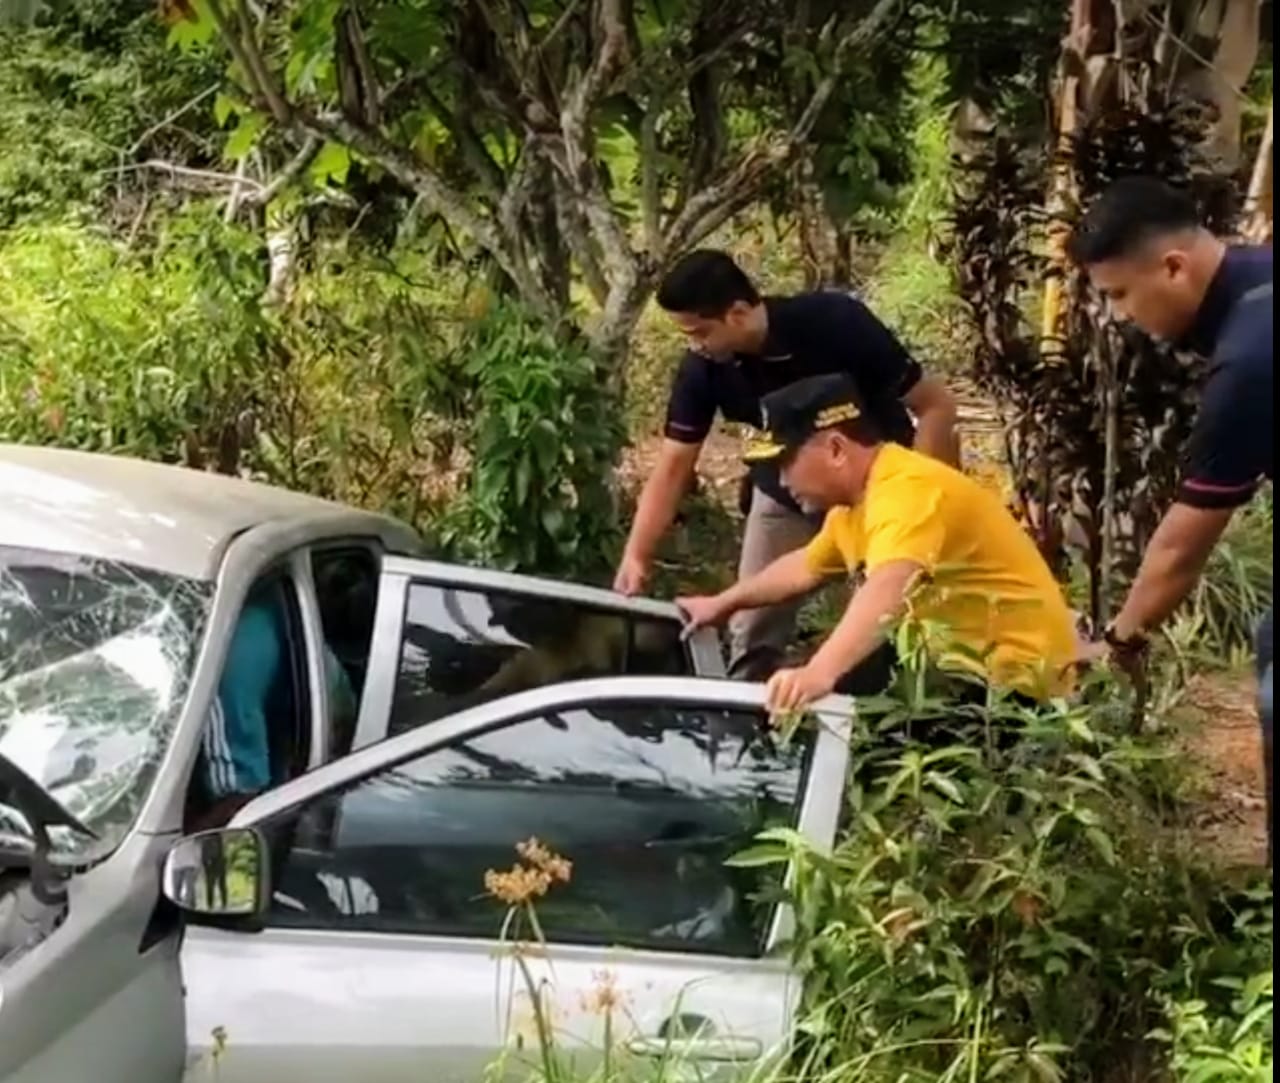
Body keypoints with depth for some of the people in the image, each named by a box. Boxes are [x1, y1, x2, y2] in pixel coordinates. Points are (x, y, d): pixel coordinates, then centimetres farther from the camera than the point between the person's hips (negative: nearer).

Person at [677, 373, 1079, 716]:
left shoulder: (909, 491, -24)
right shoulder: (855, 499, 7)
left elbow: (888, 591, -43)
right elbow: (804, 567, 27)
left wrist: (819, 673, -56)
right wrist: (722, 604, 32)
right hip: (965, 659, 10)